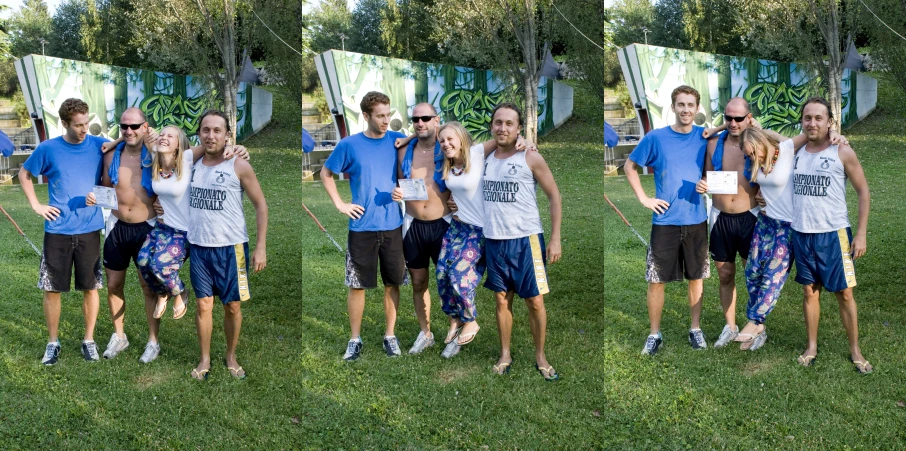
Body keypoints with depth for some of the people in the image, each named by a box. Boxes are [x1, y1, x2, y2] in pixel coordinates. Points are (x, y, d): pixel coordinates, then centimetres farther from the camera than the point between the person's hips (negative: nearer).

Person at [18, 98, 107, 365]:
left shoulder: (99, 146, -3)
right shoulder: (48, 149, -4)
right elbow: (24, 174, 11)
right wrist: (36, 205, 2)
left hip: (90, 229, 0)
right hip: (57, 230, 0)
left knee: (90, 287, 6)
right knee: (52, 289, 5)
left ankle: (89, 340, 20)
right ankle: (53, 342, 19)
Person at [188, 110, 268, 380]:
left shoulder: (239, 167, -8)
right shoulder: (192, 165, 5)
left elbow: (260, 205, -5)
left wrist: (261, 246, -9)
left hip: (231, 248, -3)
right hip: (198, 247, 3)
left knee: (232, 306, 6)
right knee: (203, 305, 5)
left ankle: (231, 357, 22)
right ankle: (205, 359, 17)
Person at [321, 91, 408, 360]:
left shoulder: (398, 141, 1)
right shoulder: (349, 145, -4)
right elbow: (326, 173, 9)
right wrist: (340, 204, 0)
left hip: (393, 225, 2)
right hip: (362, 227, -2)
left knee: (392, 283, 8)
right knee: (357, 285, 3)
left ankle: (390, 336, 20)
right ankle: (355, 339, 15)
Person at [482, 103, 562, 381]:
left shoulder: (531, 159, -6)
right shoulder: (485, 160, 7)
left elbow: (554, 196, -3)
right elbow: (479, 197, 20)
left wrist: (555, 239, -8)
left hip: (526, 240, -4)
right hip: (493, 241, 4)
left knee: (535, 302, 0)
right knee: (502, 300, 11)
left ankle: (540, 357, 14)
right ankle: (505, 355, 21)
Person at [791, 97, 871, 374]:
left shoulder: (842, 152, -7)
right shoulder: (796, 152, 6)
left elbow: (863, 192, -4)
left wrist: (861, 233, -8)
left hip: (833, 234, -4)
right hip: (801, 234, 4)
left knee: (844, 293, 1)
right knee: (809, 290, 11)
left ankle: (855, 351, 12)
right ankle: (811, 347, 22)